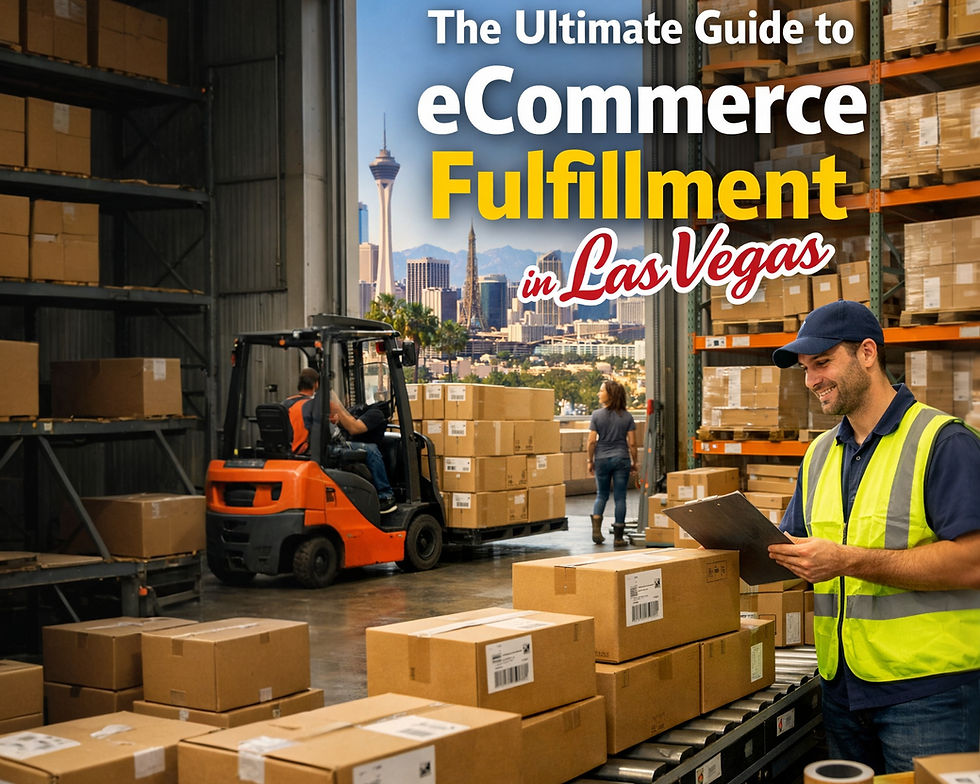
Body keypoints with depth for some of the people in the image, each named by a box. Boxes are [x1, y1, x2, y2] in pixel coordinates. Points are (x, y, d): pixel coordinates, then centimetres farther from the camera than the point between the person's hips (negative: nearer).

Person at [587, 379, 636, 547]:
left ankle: (596, 528, -1)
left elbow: (591, 441, -7)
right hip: (621, 459, 0)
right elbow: (632, 443, -3)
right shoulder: (627, 416, -1)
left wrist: (590, 461, 4)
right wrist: (634, 462, 8)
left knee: (601, 495, 16)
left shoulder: (597, 415, -5)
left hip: (602, 459, 0)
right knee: (620, 498, 4)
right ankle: (618, 537, 6)